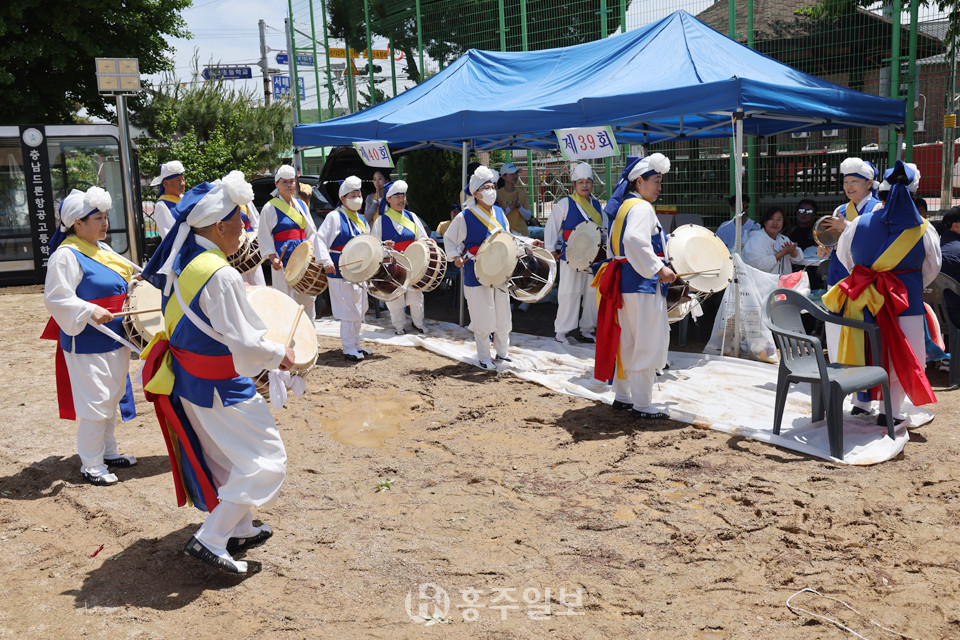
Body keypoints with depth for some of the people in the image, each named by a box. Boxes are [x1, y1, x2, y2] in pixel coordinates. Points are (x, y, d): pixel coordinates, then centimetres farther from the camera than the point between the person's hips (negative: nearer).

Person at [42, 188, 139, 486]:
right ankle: (91, 465, 9)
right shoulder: (66, 256, -17)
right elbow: (56, 298, -23)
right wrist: (90, 311, -33)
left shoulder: (102, 249, 11)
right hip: (88, 344, -9)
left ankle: (108, 451, 33)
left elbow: (124, 276, 27)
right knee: (95, 402, -4)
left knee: (113, 398, 18)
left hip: (114, 338, 9)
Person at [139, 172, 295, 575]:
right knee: (264, 460, 1)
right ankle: (210, 540, 1)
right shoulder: (219, 275, -27)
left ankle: (240, 530, 36)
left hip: (187, 378, 10)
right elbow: (241, 343, -25)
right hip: (219, 389, -9)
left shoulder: (180, 262, 1)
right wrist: (279, 355, -9)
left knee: (228, 457, 23)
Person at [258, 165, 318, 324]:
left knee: (308, 298, 9)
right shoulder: (270, 207, -2)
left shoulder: (301, 205, 14)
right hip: (283, 260, -5)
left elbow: (311, 231, 20)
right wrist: (273, 258, -14)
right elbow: (264, 236, -4)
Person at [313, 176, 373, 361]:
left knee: (359, 311, 13)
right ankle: (349, 349, 0)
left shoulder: (361, 220, 16)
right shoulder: (335, 217, -8)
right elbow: (320, 239, -15)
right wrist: (326, 261, -25)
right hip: (341, 272, -8)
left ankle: (356, 345, 24)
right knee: (349, 312, -8)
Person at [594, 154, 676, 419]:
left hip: (623, 279, 10)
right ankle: (642, 405, 1)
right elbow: (635, 240, -31)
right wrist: (658, 268, -27)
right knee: (648, 342, -3)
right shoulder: (641, 208, -14)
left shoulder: (621, 206, 16)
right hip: (642, 285, -10)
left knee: (625, 340, 16)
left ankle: (622, 396, 26)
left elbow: (613, 244, 25)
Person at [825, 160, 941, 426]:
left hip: (863, 302, 2)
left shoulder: (859, 223, -4)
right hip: (906, 303, -1)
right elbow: (931, 270, 9)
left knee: (865, 353, 15)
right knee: (900, 357, 9)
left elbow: (843, 256, 13)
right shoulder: (922, 230, -5)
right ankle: (890, 413, 12)